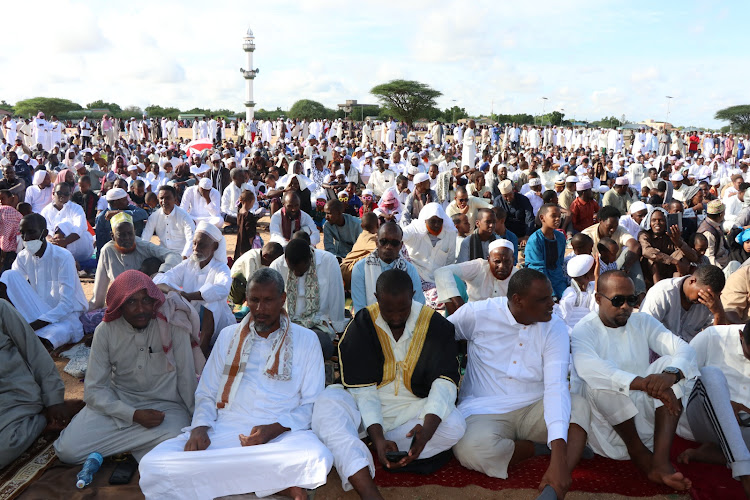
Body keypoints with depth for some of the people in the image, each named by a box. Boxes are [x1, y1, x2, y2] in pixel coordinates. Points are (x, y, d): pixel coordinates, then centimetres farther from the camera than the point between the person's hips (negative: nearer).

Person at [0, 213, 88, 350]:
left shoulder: (63, 257, -17)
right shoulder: (23, 257, 1)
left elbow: (66, 304, -21)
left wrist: (32, 326, -28)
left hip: (67, 313, -6)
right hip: (38, 311, 7)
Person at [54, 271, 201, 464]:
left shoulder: (172, 322, -14)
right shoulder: (106, 330, -8)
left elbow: (187, 375, -8)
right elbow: (94, 389, -7)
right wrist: (134, 415, -20)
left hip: (164, 406, -1)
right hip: (117, 403, 2)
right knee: (67, 450, -16)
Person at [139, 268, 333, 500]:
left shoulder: (306, 340, 9)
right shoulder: (228, 336, 18)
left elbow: (312, 404, 5)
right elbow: (206, 394, 18)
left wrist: (275, 429, -12)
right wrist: (200, 427, -3)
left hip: (281, 434, -3)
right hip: (223, 430, 4)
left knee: (317, 458, -38)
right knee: (153, 465, -25)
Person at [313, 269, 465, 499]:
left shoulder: (436, 325, -8)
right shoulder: (360, 326, -9)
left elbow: (445, 382, -16)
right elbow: (362, 388, -13)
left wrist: (427, 429, -34)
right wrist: (378, 437, -28)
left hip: (412, 410, 1)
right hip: (366, 409, -1)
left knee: (455, 425, -28)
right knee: (327, 404, -30)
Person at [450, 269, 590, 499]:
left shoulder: (555, 328, -7)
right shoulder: (477, 314, -10)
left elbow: (556, 387, -20)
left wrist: (559, 456, -33)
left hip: (533, 410, 2)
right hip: (485, 411, -1)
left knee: (579, 405, -26)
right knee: (472, 449, -34)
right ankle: (538, 447, -8)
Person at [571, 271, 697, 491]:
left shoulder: (643, 322, 6)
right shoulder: (583, 330, -10)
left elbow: (685, 349, -8)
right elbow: (587, 366, -32)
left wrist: (671, 374, -32)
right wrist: (643, 384, -44)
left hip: (644, 414, 5)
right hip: (606, 419, -4)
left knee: (670, 363, -16)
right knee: (600, 380, -32)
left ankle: (660, 459, -26)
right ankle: (638, 452, -13)